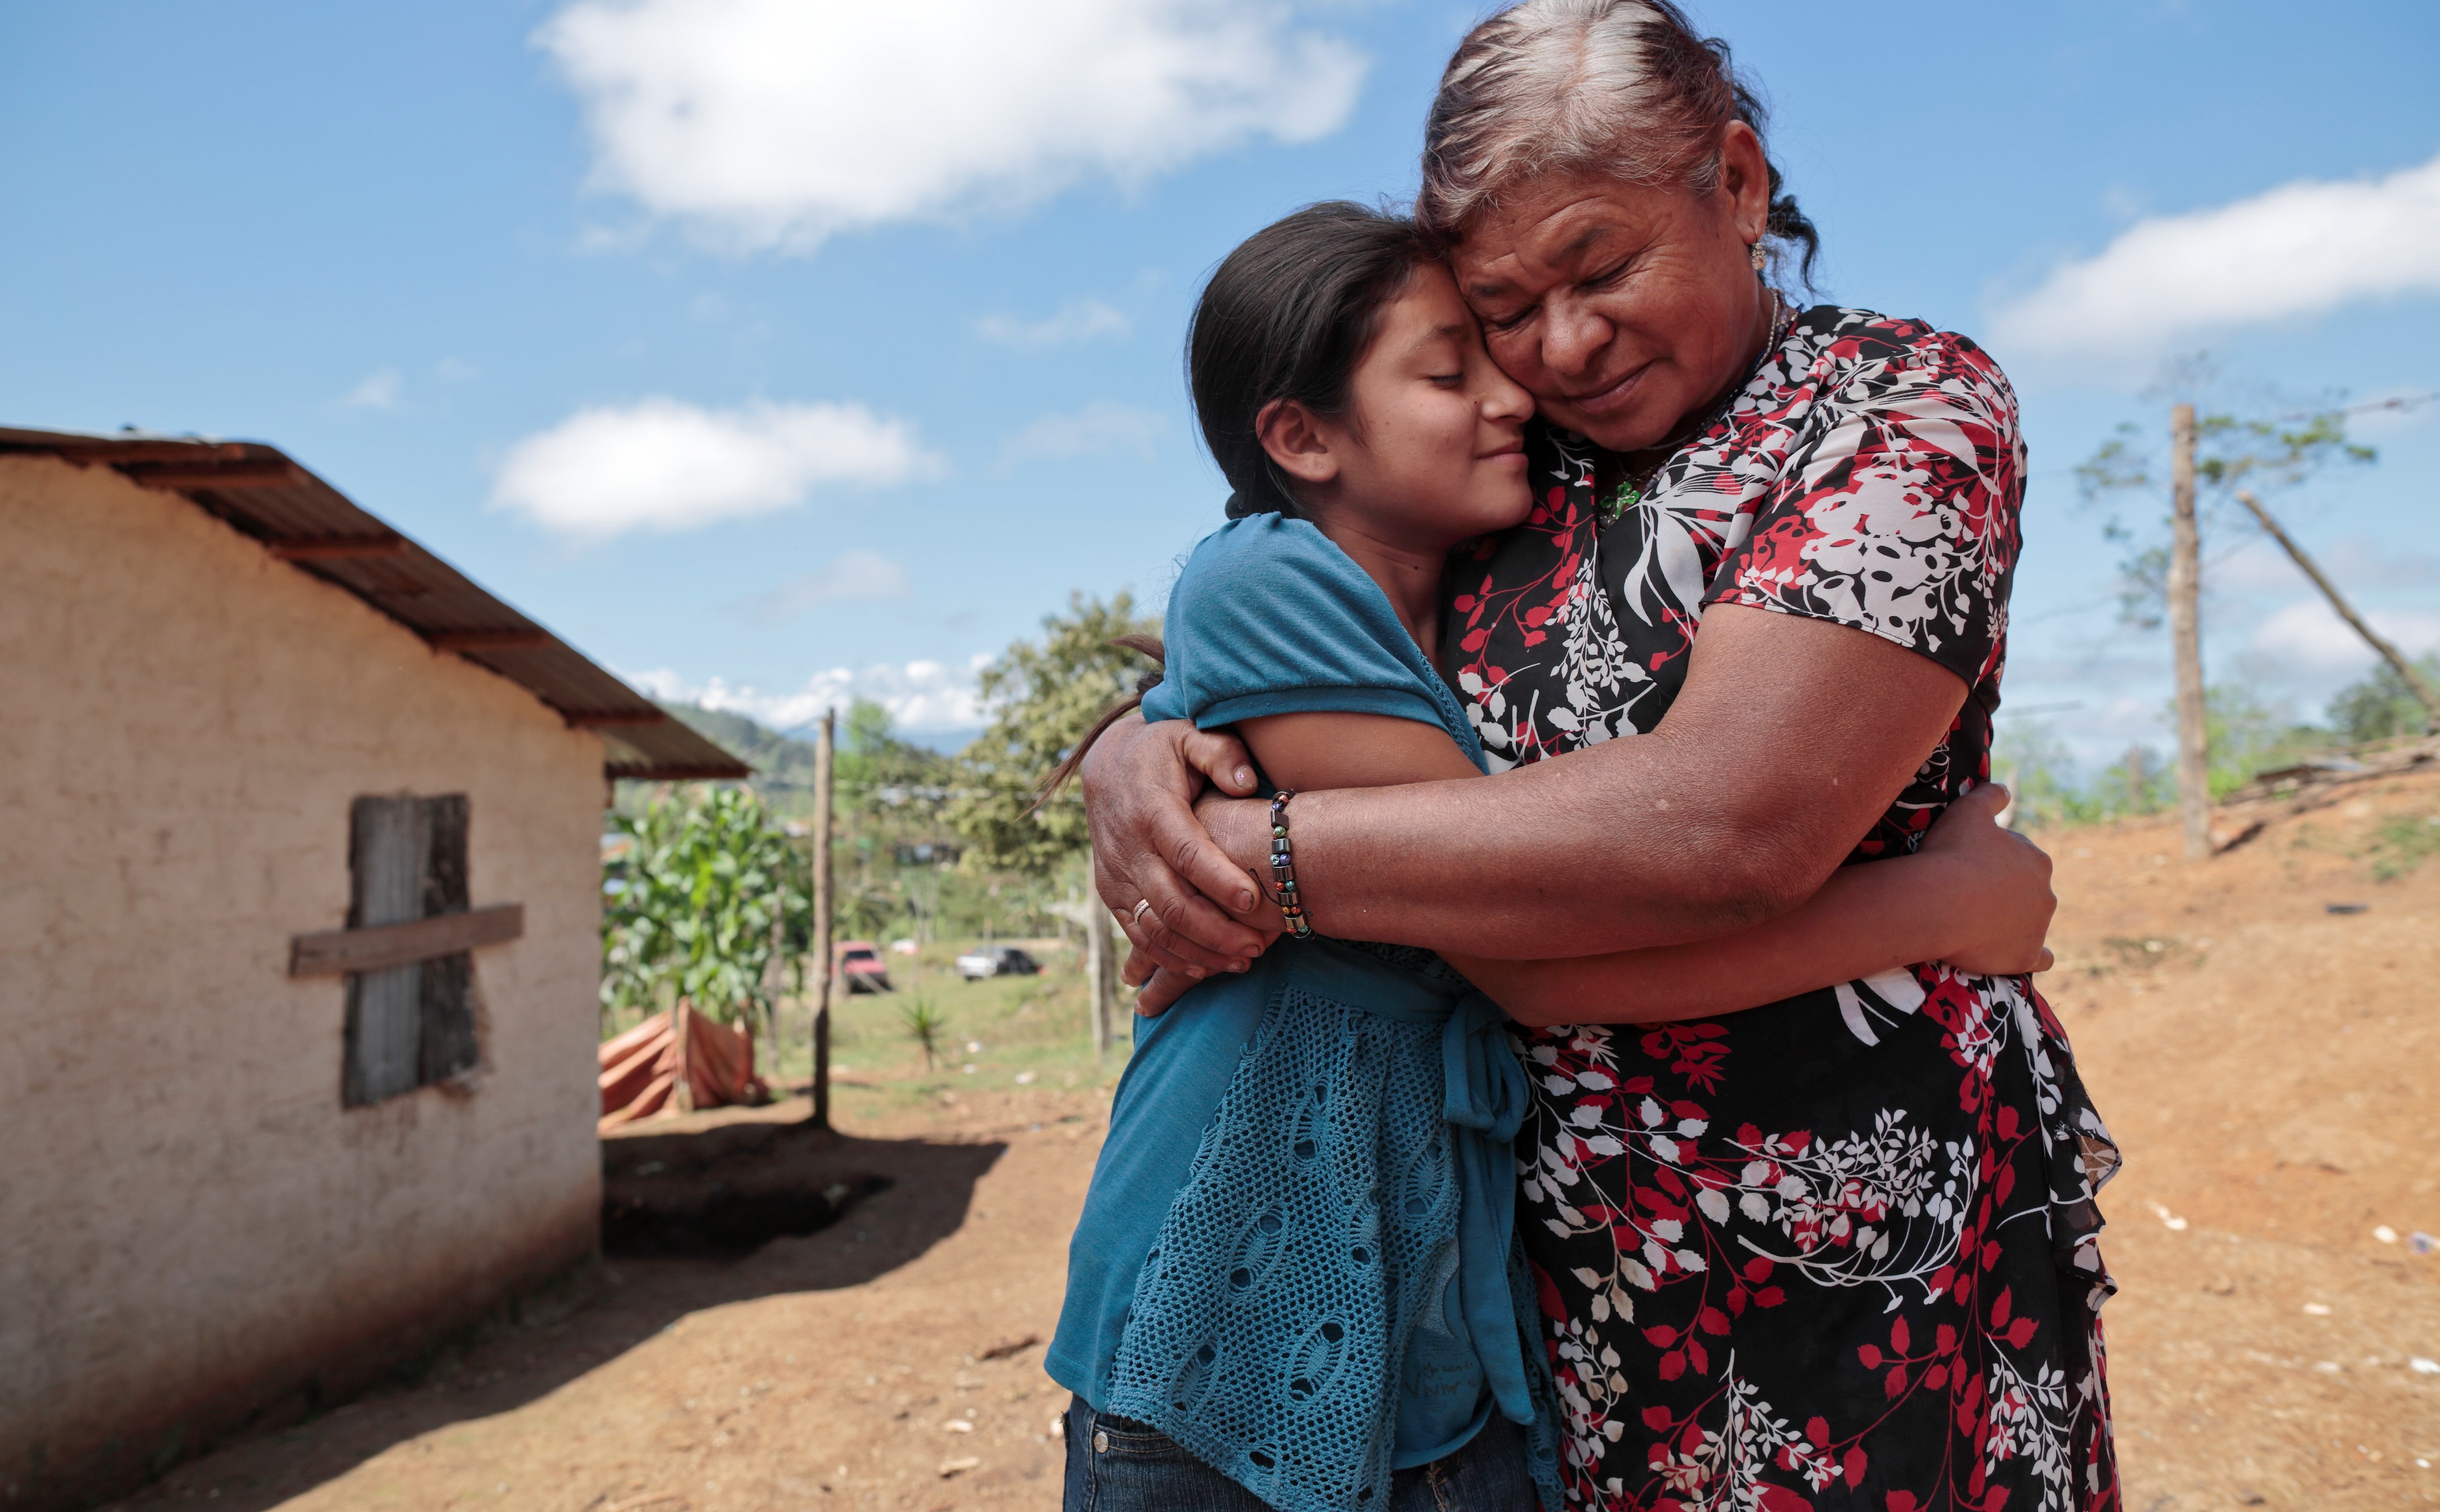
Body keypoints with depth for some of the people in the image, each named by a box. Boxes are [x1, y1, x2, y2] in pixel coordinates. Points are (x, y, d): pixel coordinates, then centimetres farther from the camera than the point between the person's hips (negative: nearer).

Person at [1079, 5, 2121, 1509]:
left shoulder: (1910, 410, -10)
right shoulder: (1502, 467, 4)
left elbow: (1727, 823, -27)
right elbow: (1238, 675, 9)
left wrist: (1259, 860, -22)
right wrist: (1135, 756, -16)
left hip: (1860, 1269, -4)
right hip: (1548, 1256, 5)